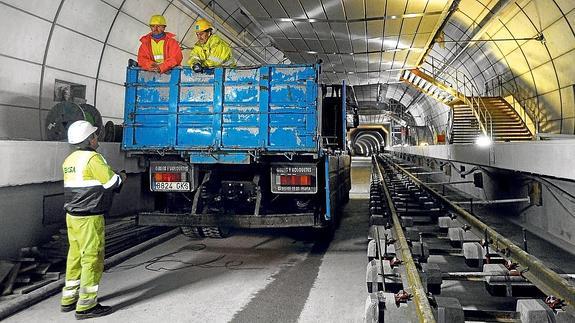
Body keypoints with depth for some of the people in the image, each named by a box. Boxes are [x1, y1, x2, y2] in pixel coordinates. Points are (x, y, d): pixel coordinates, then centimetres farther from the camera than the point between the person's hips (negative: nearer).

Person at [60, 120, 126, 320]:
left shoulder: (69, 160, 12)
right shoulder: (92, 158, -15)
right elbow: (111, 181, -14)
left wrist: (115, 178, 16)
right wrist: (121, 177, 7)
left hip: (72, 215, 9)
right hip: (89, 218, -9)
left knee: (75, 257, 16)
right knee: (92, 258, -2)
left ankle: (69, 299, 26)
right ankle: (86, 306, 4)